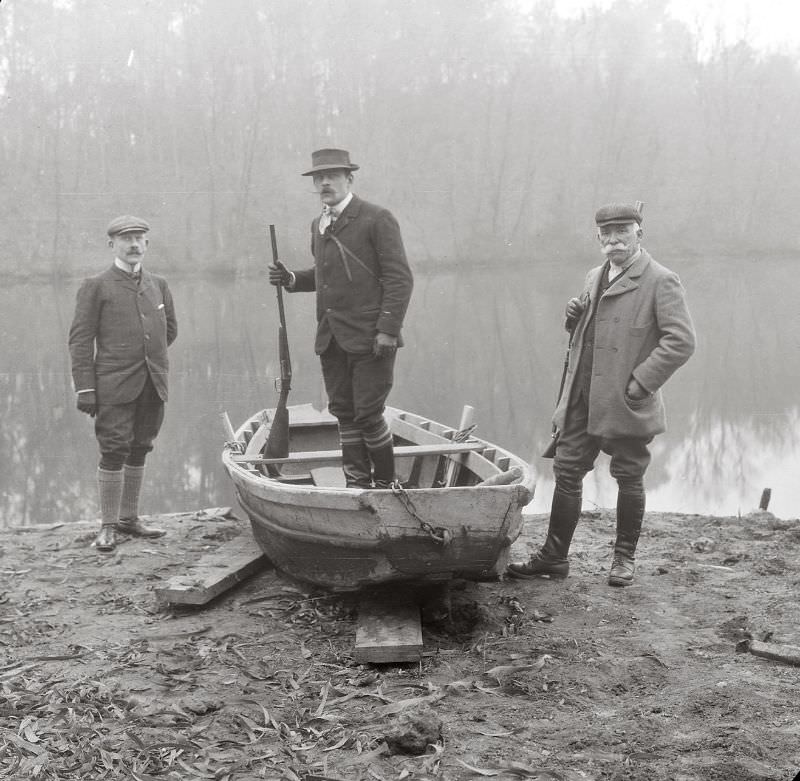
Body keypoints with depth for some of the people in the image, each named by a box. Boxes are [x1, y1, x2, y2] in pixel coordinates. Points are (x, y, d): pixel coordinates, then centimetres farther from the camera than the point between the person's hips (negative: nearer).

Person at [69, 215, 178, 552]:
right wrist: (85, 388, -10)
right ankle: (108, 526, 4)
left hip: (153, 385, 5)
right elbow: (80, 339, -4)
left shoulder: (158, 284, 14)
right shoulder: (96, 286, 0)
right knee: (114, 452, -6)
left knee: (139, 451, 11)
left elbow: (170, 329, 27)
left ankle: (129, 518, 22)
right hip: (115, 386, -5)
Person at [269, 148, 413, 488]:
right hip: (330, 339, 7)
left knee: (368, 414, -6)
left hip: (369, 339, -7)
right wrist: (291, 279, 8)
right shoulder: (318, 225, 16)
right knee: (344, 413, 8)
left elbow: (399, 278, -9)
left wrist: (387, 330, -16)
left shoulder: (377, 219, -6)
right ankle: (357, 484, 16)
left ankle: (386, 483, 11)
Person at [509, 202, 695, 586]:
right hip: (582, 398, 6)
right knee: (566, 473, 7)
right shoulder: (594, 278, 15)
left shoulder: (661, 281, -9)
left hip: (627, 404, -6)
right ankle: (553, 556, 16)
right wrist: (575, 319, 3)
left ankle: (624, 558, 24)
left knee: (629, 480, 8)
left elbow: (681, 341, -16)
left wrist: (641, 382, -18)